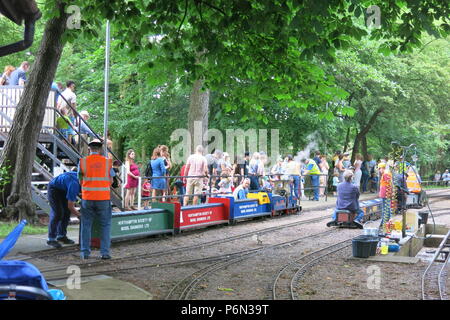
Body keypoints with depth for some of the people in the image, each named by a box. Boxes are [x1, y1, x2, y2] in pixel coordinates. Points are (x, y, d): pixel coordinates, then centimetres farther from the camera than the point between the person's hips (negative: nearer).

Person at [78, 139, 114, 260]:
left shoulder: (83, 161, -3)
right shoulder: (107, 162, -2)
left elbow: (80, 181, 5)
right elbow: (111, 181, 4)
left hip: (87, 198, 1)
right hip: (103, 198, 0)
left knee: (86, 225, 12)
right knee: (105, 225, 9)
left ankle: (85, 252, 15)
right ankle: (105, 252, 7)